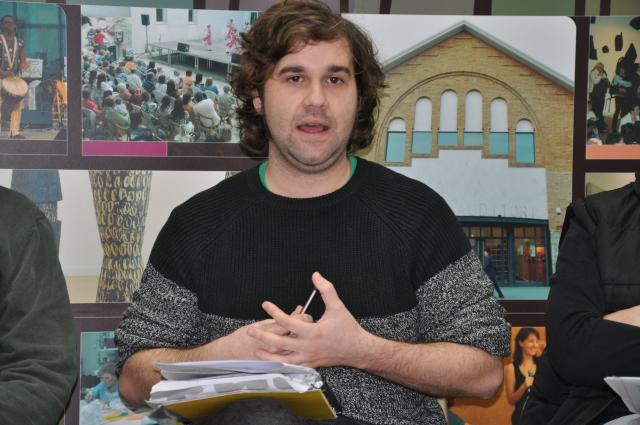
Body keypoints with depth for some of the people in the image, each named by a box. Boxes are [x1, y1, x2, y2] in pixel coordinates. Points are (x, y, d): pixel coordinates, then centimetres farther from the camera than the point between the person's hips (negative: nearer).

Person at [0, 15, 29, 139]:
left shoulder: (19, 42, 14)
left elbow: (22, 60, 16)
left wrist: (23, 64, -8)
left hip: (15, 77, 5)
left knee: (18, 104, -1)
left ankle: (14, 131, 3)